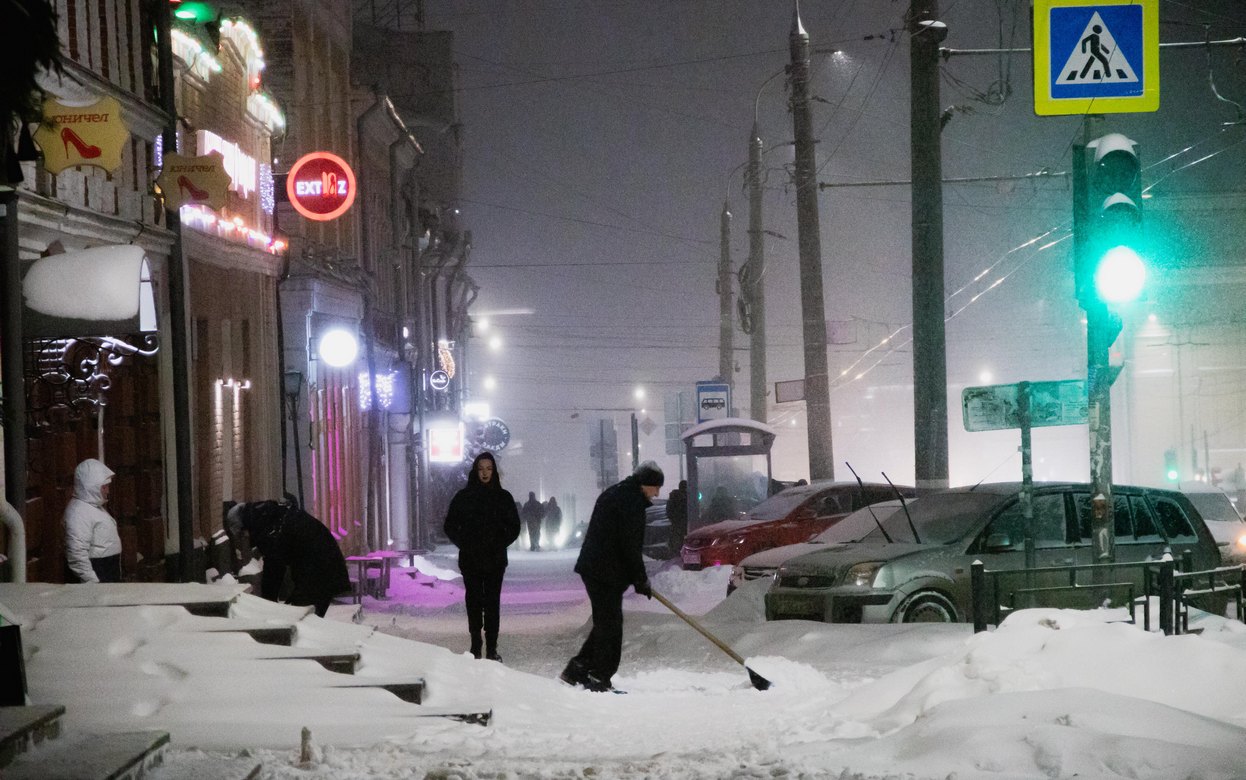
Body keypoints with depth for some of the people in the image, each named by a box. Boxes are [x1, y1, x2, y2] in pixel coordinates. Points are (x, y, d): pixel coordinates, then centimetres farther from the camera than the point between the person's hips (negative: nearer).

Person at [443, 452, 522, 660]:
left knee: (492, 602, -2)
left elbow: (514, 527, 8)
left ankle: (492, 649, 0)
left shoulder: (503, 497, 4)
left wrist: (500, 545, -3)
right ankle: (475, 648, 5)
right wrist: (464, 545, -2)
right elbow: (450, 526, 7)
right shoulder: (464, 497, 3)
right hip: (470, 560, 0)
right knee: (474, 602, 1)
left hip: (495, 560, 0)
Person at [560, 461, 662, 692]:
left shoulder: (612, 494, 19)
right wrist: (641, 580, -10)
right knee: (610, 624, -6)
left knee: (605, 623, 15)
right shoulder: (631, 501, -14)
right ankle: (599, 677, -5)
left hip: (593, 567, 10)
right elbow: (630, 545, -18)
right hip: (607, 573, -10)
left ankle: (577, 670, 16)